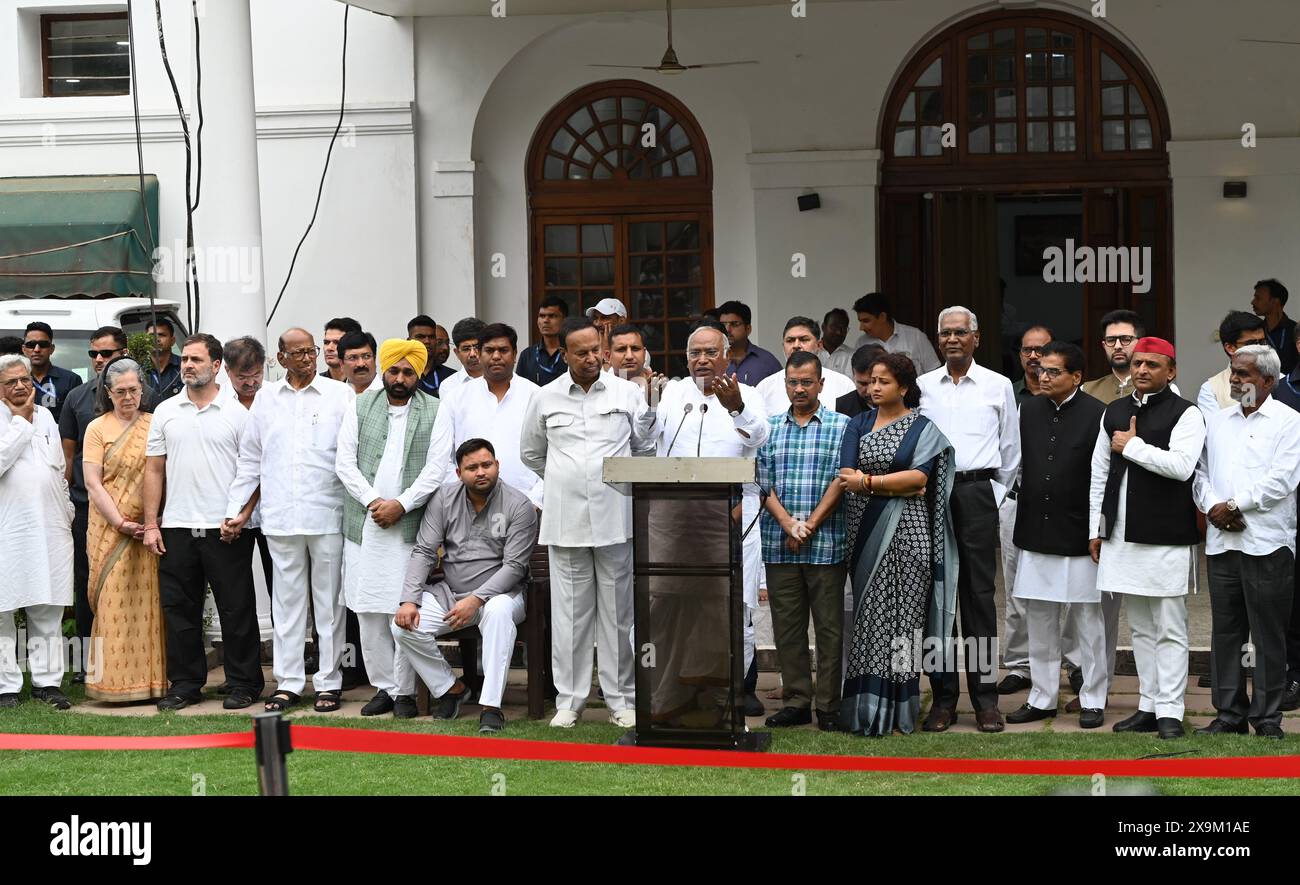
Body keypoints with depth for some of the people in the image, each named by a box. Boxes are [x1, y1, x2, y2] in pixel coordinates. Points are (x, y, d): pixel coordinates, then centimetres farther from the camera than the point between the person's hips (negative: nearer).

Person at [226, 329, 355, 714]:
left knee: (328, 601, 3)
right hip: (280, 517, 2)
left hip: (328, 514, -2)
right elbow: (250, 459, 15)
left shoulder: (340, 394, 3)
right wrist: (236, 511, 11)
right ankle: (288, 682, 13)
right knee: (287, 600, 7)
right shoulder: (266, 398, 12)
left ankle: (329, 682, 9)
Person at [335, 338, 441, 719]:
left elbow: (437, 469, -4)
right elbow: (345, 462, 5)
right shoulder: (360, 407, 10)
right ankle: (384, 687, 13)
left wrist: (401, 505, -12)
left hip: (410, 526, -3)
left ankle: (404, 691, 3)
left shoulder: (435, 411, 4)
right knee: (368, 612, 4)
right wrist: (373, 501, -8)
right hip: (364, 525, 3)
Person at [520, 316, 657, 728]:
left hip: (615, 519, -1)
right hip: (565, 519, 1)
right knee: (569, 612, 4)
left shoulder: (628, 393, 2)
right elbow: (531, 453, 19)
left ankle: (621, 698, 11)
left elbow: (646, 447, 13)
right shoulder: (545, 398, 4)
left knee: (617, 611, 4)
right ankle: (569, 699, 12)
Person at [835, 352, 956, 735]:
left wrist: (868, 482, -12)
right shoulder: (858, 424, 12)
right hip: (866, 532, 3)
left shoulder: (922, 428, 3)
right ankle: (867, 708, 5)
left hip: (906, 532, -3)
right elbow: (847, 475, -2)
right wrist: (899, 486, -9)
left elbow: (920, 477, -11)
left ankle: (898, 709, 1)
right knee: (869, 616, 2)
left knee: (901, 615, -3)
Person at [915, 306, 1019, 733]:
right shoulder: (922, 386, 11)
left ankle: (985, 697, 2)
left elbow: (1010, 448, 11)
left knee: (979, 594, -2)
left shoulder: (998, 386, 7)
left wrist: (994, 496, 7)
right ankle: (943, 697, 8)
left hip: (978, 493, -2)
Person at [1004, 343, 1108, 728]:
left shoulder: (1096, 414, -8)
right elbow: (1017, 465, 11)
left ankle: (1092, 700, 13)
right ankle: (1042, 697, 20)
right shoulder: (1028, 410, 8)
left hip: (1079, 536, -5)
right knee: (1038, 621, 10)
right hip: (1035, 534, 5)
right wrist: (1020, 528, 9)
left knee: (1088, 620, 4)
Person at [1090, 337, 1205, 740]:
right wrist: (1097, 529, 12)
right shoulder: (1114, 412, 13)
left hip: (1166, 539, -6)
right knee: (1140, 628, 13)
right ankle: (1148, 706, 19)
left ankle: (1169, 711, 2)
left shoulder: (1186, 414, -5)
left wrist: (1133, 446, -11)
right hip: (1122, 537, 6)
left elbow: (1181, 465, -20)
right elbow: (1099, 474, 15)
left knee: (1169, 630, -1)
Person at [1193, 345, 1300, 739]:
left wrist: (1235, 505, -11)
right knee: (1225, 632, 8)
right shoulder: (1219, 422, 16)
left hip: (1267, 543, -5)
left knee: (1268, 634, -1)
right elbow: (1201, 472, 14)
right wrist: (1211, 506, -5)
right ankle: (1229, 714, 15)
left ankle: (1267, 718, 5)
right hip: (1221, 540, 5)